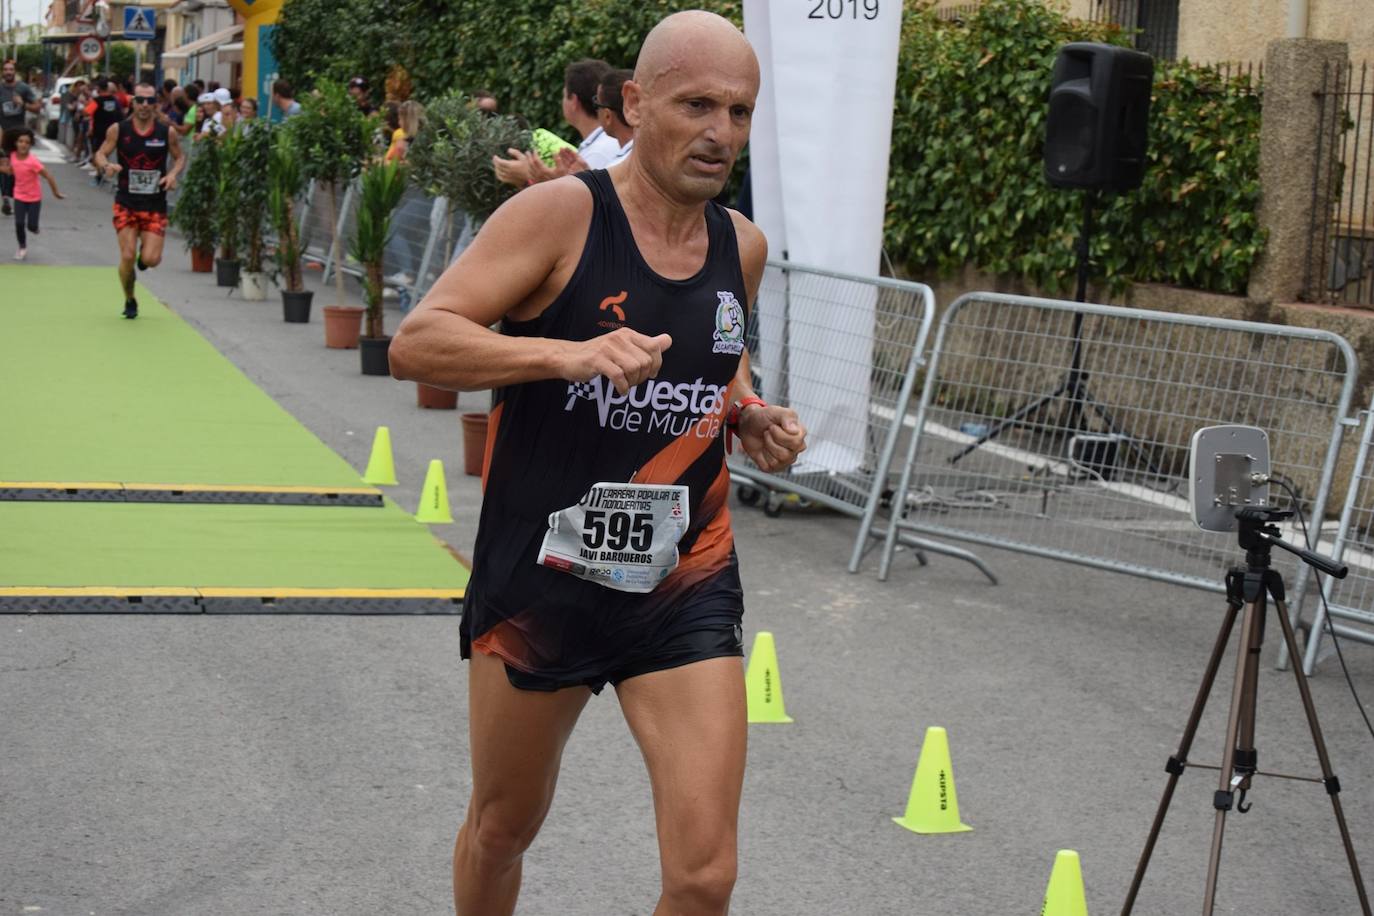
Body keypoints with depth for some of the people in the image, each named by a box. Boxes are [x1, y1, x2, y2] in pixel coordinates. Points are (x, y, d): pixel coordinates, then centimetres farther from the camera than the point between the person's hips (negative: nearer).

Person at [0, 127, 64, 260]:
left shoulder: (32, 161, -30)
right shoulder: (13, 156, -11)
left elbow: (48, 176, -25)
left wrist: (55, 192, -19)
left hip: (34, 197, -4)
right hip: (20, 195, 4)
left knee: (31, 226, -2)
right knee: (19, 223, -5)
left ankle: (33, 226, 36)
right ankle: (22, 247, 18)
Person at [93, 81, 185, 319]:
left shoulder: (167, 132, -3)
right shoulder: (118, 130, -4)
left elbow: (180, 157, 10)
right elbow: (100, 154, 2)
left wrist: (173, 174, -10)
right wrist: (107, 165, -20)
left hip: (155, 206, 0)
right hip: (126, 203, 0)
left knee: (151, 259, -10)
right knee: (128, 256, -7)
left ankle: (144, 254, 30)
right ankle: (129, 301, 18)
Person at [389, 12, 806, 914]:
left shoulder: (743, 247, 3)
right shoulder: (560, 213, -13)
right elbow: (415, 343, -21)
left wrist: (753, 415, 3)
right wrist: (569, 353, -34)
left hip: (686, 586, 3)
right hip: (539, 578, -3)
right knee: (502, 829, 18)